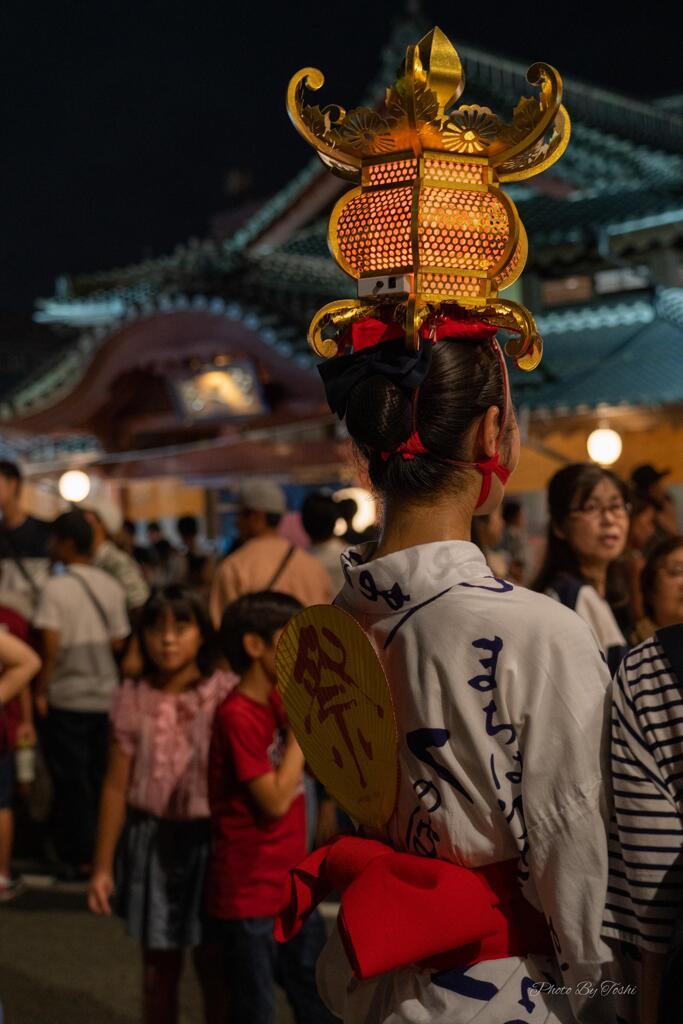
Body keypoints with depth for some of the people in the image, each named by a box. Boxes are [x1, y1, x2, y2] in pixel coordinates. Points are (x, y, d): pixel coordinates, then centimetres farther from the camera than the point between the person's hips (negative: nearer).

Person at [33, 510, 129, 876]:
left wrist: (41, 691, -7)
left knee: (71, 778, 4)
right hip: (106, 694, 5)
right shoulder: (112, 587, 2)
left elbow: (50, 645, -16)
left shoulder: (56, 588, -12)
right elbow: (118, 641, 4)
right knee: (103, 776, 13)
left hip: (67, 696, -5)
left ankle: (80, 856, 8)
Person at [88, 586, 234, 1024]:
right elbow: (117, 787, 2)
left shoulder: (227, 694, -12)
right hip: (152, 840, 2)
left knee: (214, 965, 10)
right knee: (159, 967, 16)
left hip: (209, 839, -2)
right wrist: (103, 865, 5)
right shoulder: (132, 700, -4)